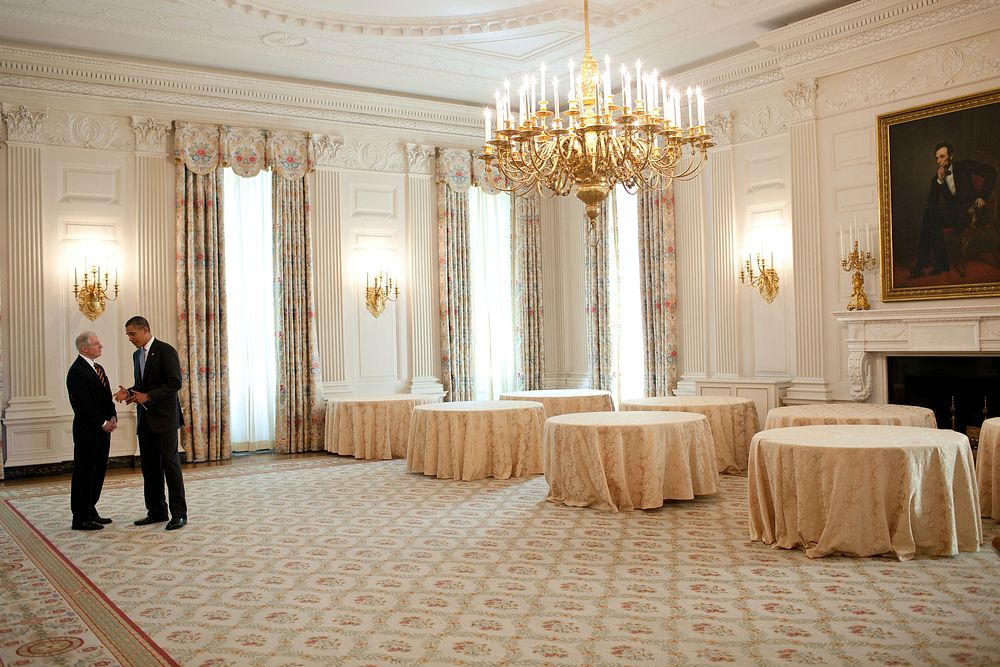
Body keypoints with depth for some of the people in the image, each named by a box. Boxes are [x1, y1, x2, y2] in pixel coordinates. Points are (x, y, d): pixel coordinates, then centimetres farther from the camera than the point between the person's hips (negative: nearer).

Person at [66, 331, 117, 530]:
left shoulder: (98, 369, 15)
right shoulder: (77, 371, -14)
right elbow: (83, 405, -19)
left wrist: (112, 418, 0)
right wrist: (103, 423, -15)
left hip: (102, 429, 9)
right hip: (87, 431, -9)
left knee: (98, 472, 13)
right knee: (84, 473, -1)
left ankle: (90, 512, 22)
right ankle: (80, 519, 6)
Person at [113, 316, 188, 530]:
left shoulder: (165, 351, -9)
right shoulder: (137, 355, 16)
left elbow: (175, 383, -15)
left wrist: (148, 396, -18)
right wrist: (129, 393, 2)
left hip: (164, 417, -8)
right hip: (145, 419, 8)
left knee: (170, 463, -7)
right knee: (149, 466, 9)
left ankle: (179, 513, -3)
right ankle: (156, 511, 16)